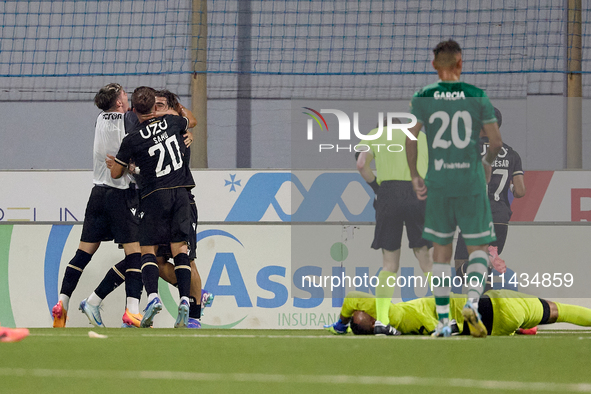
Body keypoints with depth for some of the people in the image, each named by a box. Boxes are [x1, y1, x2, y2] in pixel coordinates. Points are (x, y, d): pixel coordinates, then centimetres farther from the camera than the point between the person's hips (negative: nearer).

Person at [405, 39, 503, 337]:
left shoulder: (422, 98, 0)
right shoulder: (477, 97, -2)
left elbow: (410, 138, -6)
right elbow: (496, 141, -2)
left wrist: (415, 176, 5)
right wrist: (487, 162, 18)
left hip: (437, 182, 1)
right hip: (472, 181, -1)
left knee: (441, 251, 10)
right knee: (478, 248, 8)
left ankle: (443, 321, 10)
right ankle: (472, 301, -17)